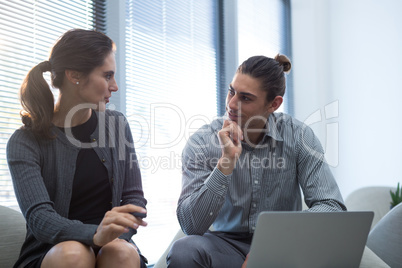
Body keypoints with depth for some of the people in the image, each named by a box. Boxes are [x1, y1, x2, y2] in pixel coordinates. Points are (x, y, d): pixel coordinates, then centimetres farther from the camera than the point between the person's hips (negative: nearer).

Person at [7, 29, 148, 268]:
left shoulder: (117, 125, 5)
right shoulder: (25, 141, -7)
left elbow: (135, 198, 3)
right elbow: (38, 217, -19)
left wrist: (114, 234, -18)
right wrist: (95, 234, -38)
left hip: (113, 243, 2)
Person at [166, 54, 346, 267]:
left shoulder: (298, 136, -7)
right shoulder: (202, 143, -10)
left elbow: (331, 206, -12)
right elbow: (191, 226, -18)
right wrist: (226, 162, -28)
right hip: (229, 245, 0)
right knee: (184, 251, -30)